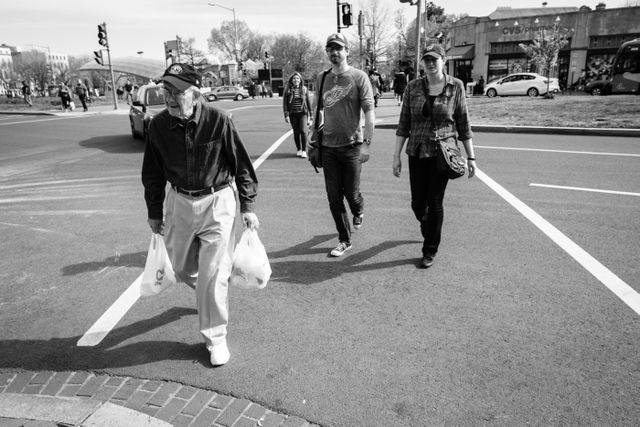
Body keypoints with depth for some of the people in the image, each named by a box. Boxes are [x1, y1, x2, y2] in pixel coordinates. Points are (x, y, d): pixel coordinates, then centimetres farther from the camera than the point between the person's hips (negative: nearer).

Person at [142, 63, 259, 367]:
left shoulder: (218, 121, -18)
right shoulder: (159, 126, -6)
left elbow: (241, 165, -8)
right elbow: (153, 173, 6)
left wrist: (247, 206, -6)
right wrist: (154, 213, 11)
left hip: (217, 202, -4)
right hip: (179, 202, 4)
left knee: (212, 274, -3)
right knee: (182, 269, 17)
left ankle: (215, 338, 16)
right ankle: (207, 294, 52)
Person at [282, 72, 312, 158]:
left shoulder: (304, 89, 3)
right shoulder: (287, 90, 1)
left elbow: (308, 102, 8)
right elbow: (284, 103, 1)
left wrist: (310, 115, 6)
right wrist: (286, 115, -7)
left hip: (303, 113, -1)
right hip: (293, 114, 1)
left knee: (303, 131, -12)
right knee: (296, 132, 6)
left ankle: (304, 150, -3)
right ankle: (299, 150, 20)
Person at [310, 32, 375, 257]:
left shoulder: (359, 77, -4)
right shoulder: (322, 78, 9)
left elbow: (369, 112, -7)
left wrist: (366, 142, -14)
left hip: (351, 145, -3)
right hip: (328, 146, 4)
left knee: (351, 193, 4)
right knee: (334, 198, 5)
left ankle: (358, 212, 42)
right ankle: (344, 240, 20)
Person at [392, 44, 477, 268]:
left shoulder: (455, 86, -2)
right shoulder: (413, 86, 2)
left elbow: (463, 124, 2)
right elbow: (404, 123, 3)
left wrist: (471, 157, 1)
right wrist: (396, 155, -1)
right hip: (417, 153, 2)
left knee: (435, 203, 0)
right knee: (417, 203, 7)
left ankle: (430, 250, 18)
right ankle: (428, 229, 42)